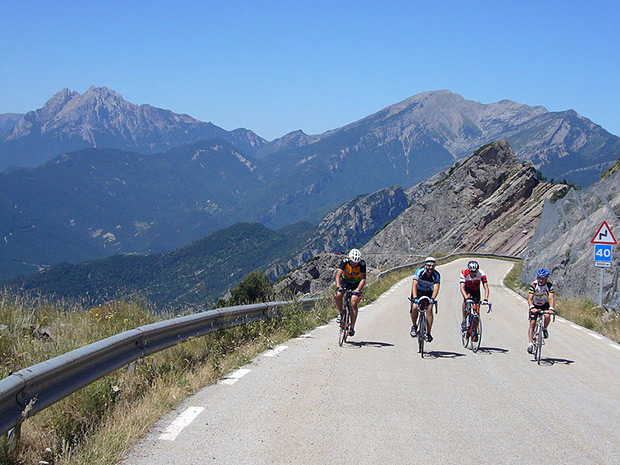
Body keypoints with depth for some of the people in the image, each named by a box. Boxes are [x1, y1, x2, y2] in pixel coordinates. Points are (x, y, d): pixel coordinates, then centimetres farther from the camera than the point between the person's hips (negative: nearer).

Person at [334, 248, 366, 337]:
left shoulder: (362, 264, -27)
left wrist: (358, 290, -48)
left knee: (353, 303, -19)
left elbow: (363, 279, -32)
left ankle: (352, 327, -12)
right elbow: (338, 275, -34)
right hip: (345, 281, 1)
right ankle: (340, 312, -2)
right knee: (338, 295, -28)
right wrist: (338, 287, -50)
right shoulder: (345, 262, -27)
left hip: (356, 284, -1)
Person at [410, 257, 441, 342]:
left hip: (428, 293, 1)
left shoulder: (436, 275, -23)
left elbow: (436, 288, -33)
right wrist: (415, 298, -48)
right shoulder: (420, 271, -27)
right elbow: (414, 284, -36)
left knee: (429, 309, -19)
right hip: (418, 292, -1)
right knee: (414, 307, -24)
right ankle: (414, 326, 1)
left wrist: (432, 299, -50)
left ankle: (428, 333, -10)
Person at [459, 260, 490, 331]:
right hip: (467, 290, -2)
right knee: (466, 300, -32)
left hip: (476, 290, 2)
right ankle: (464, 321, -25)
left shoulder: (481, 274, -31)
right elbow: (462, 287, -41)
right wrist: (466, 297, -58)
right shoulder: (464, 273, -33)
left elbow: (486, 287, -37)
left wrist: (486, 299, -52)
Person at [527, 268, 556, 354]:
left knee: (547, 316, -29)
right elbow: (529, 298, -31)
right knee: (532, 323, -13)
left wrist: (551, 308, -50)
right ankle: (531, 343, -10)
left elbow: (552, 297, -33)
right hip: (535, 306, 0)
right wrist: (532, 307, -50)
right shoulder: (533, 285, -24)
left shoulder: (549, 285, -22)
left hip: (545, 305, 0)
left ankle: (544, 329, 1)